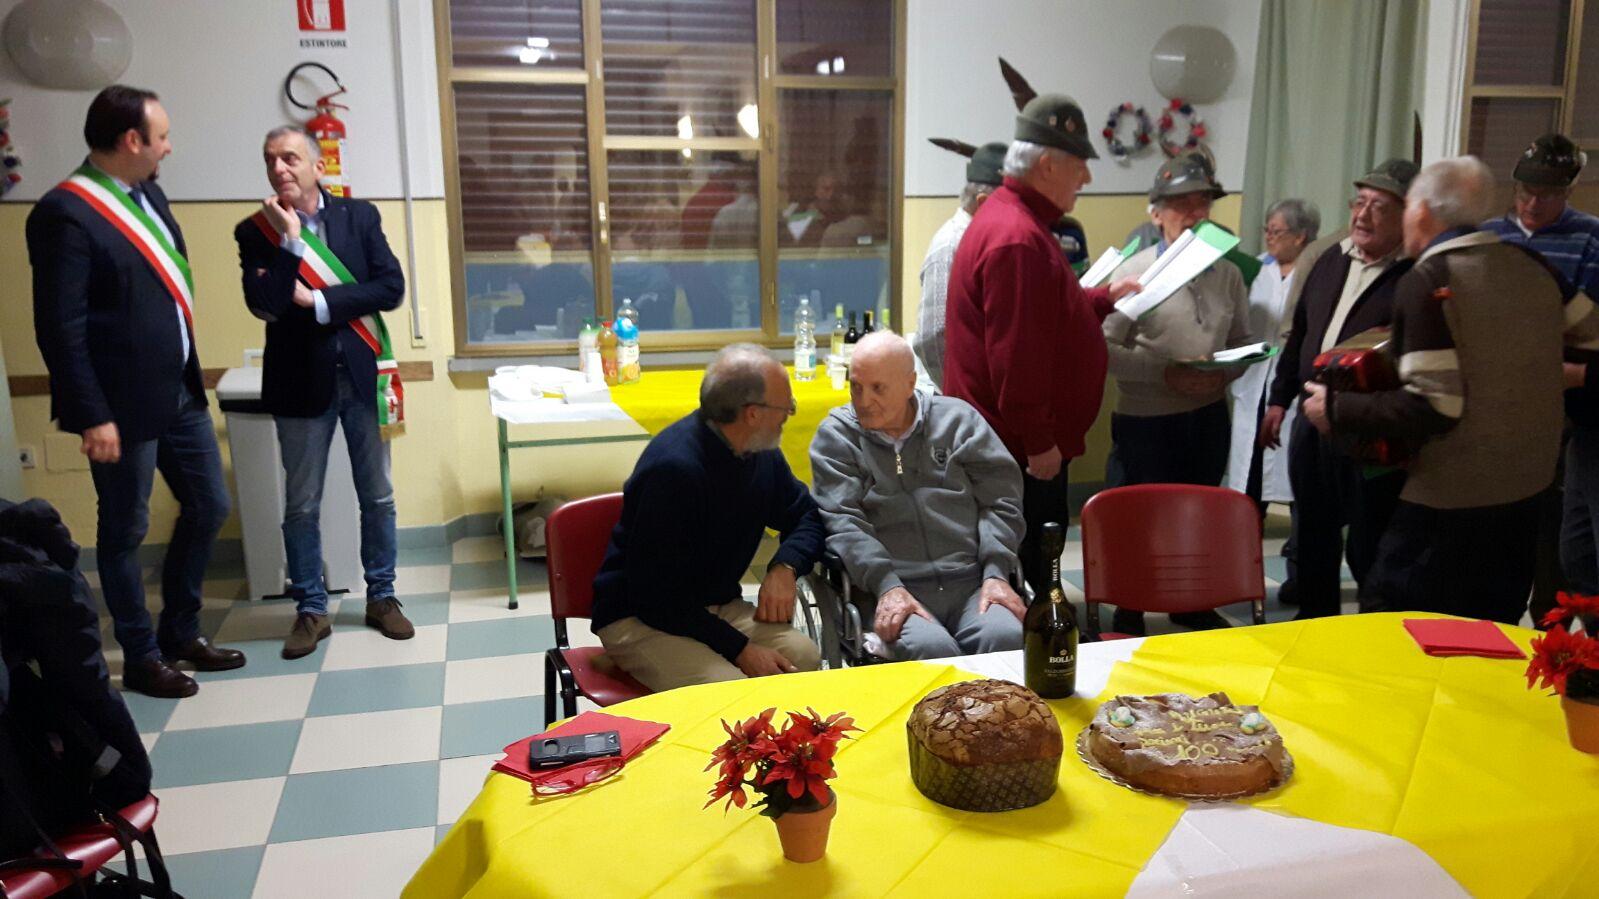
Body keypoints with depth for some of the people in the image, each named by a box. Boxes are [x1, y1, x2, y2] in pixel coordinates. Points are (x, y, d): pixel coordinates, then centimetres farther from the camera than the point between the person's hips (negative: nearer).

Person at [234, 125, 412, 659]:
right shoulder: (256, 232, -2)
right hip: (301, 381, -1)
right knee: (301, 504, 7)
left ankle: (381, 596, 25)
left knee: (377, 495, 10)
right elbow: (264, 305, -15)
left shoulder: (359, 216, 2)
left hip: (361, 375, 1)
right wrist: (289, 240, -18)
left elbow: (391, 289, -8)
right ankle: (311, 610, 21)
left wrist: (318, 302, -13)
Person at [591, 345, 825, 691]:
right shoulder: (674, 468, -25)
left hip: (718, 608, 7)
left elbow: (807, 517, 15)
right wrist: (739, 648, -22)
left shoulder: (761, 454, 1)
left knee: (804, 657, -19)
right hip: (639, 622, -7)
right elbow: (655, 596, -23)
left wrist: (785, 567, -7)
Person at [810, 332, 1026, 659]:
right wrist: (887, 586, -16)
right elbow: (842, 521, -2)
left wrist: (996, 573, -3)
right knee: (929, 648, -34)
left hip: (972, 582, 2)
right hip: (894, 588, -2)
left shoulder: (957, 418, 15)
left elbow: (1001, 500, 12)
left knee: (1006, 639, -29)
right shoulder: (836, 434, 11)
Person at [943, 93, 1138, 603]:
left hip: (1025, 442, 11)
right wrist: (1038, 442, -20)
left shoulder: (1013, 218, 15)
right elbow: (1014, 355, -24)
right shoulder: (1018, 239, -21)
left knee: (1037, 560, 17)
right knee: (1026, 573, -2)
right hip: (1024, 447, -11)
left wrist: (1104, 299, 26)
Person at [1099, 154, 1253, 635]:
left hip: (1209, 418, 5)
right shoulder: (1134, 273, -8)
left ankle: (1192, 605, 37)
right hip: (1146, 420, -5)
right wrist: (1166, 373, -20)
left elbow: (1241, 340, 15)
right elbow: (1105, 347, -14)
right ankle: (1129, 617, 20)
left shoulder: (1227, 274, 8)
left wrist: (1226, 374, -7)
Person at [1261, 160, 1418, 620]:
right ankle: (1315, 619, 37)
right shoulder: (1331, 261, 12)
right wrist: (1280, 398, 16)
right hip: (1312, 422, 7)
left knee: (1368, 548, 2)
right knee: (1312, 535, 19)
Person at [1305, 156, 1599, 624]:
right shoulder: (1530, 264, 4)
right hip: (1528, 486, 8)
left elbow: (1434, 407, -21)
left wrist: (1338, 410, -12)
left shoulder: (1426, 283, -17)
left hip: (1451, 499, -8)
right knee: (1494, 630, 20)